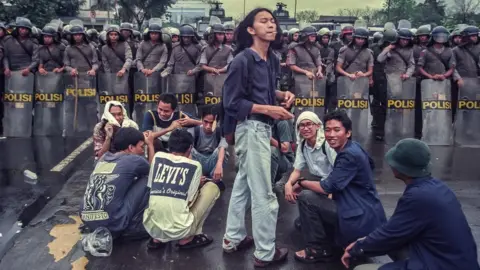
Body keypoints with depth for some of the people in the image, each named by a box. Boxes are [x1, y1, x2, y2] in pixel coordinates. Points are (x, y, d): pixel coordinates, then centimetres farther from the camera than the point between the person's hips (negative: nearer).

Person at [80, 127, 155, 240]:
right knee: (148, 180, 5)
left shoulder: (103, 158, 14)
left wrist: (140, 138, 40)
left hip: (88, 221, 7)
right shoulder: (133, 160, -5)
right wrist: (150, 145, 30)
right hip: (113, 224, -7)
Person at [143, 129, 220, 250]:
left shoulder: (158, 156, 8)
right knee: (212, 187, 12)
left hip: (152, 227, 5)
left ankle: (157, 239, 16)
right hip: (179, 229, -4)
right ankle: (188, 238, 9)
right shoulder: (195, 165, 0)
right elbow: (189, 199, 0)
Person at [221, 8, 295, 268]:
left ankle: (234, 238, 35)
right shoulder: (242, 60, -16)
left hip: (262, 127, 9)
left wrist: (282, 94, 1)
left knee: (243, 184, 19)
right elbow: (231, 102, -15)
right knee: (263, 193, -1)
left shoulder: (272, 59, 8)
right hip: (251, 128, -9)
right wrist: (268, 109, -20)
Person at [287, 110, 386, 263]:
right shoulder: (349, 149, 9)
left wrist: (301, 183, -3)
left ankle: (318, 250, 0)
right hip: (363, 212, 11)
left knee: (306, 197, -14)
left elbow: (328, 187, -21)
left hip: (362, 218, -11)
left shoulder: (350, 155, -21)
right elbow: (334, 186, 12)